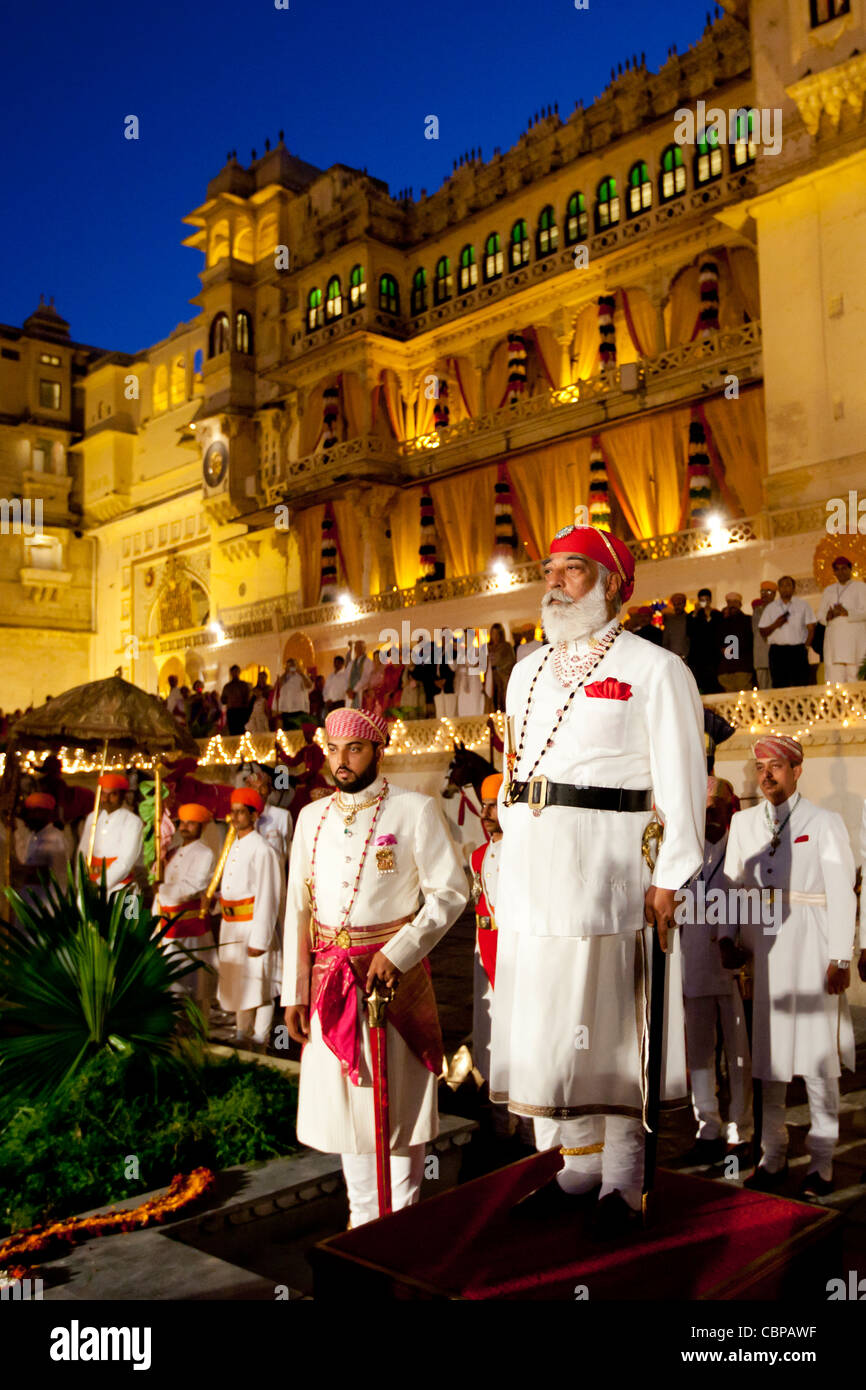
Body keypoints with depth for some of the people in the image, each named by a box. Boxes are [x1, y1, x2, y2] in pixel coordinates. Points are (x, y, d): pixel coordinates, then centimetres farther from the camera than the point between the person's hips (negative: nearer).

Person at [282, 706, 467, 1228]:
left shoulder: (415, 809, -6)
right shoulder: (312, 818, 9)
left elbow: (450, 892, -8)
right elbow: (298, 908, 10)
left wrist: (398, 952, -18)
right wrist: (295, 990, 7)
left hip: (395, 970, -4)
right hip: (329, 976, 4)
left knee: (398, 1098, 5)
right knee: (343, 1094, 12)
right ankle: (364, 1217, 28)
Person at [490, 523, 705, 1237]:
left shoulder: (655, 668, -1)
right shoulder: (528, 672, 19)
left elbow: (682, 781, -6)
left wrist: (666, 880, -12)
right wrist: (513, 857, 10)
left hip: (607, 862, -6)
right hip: (531, 865, 6)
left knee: (608, 1019, -1)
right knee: (544, 1016, 9)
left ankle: (622, 1180, 14)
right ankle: (581, 1161, 23)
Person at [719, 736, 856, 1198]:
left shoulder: (825, 822, 1)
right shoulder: (743, 822, 12)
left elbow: (841, 894, -3)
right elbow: (733, 885, 11)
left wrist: (840, 957, -8)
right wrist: (727, 938, -2)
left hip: (810, 947, -4)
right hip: (761, 946, 4)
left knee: (817, 1056, 0)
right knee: (767, 1052, 9)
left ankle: (822, 1164, 10)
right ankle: (773, 1156, 19)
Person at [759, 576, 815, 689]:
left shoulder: (802, 604, 12)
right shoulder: (770, 607, 14)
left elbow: (811, 628, 8)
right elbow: (763, 632, 10)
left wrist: (806, 646, -3)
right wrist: (775, 625, -7)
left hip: (798, 650, -1)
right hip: (777, 652, 1)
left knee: (801, 685, -8)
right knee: (779, 686, -5)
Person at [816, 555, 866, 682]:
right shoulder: (828, 590, 22)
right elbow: (820, 615, 16)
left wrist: (847, 613, -17)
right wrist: (828, 616, -6)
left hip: (854, 638, -3)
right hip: (834, 637, 3)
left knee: (854, 674, -13)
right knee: (834, 678, -8)